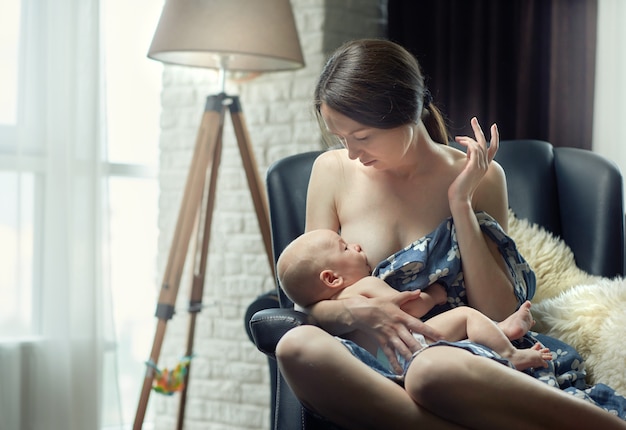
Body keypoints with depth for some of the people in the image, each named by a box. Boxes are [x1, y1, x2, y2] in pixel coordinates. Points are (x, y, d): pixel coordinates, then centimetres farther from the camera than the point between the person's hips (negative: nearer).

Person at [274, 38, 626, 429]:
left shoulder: (479, 177, 5)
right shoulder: (333, 171, 9)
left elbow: (499, 316, 0)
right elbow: (313, 304, 10)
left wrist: (461, 204, -5)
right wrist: (357, 313, -14)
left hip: (455, 356, -3)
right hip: (374, 361, 3)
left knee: (434, 370, -42)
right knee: (297, 346, -35)